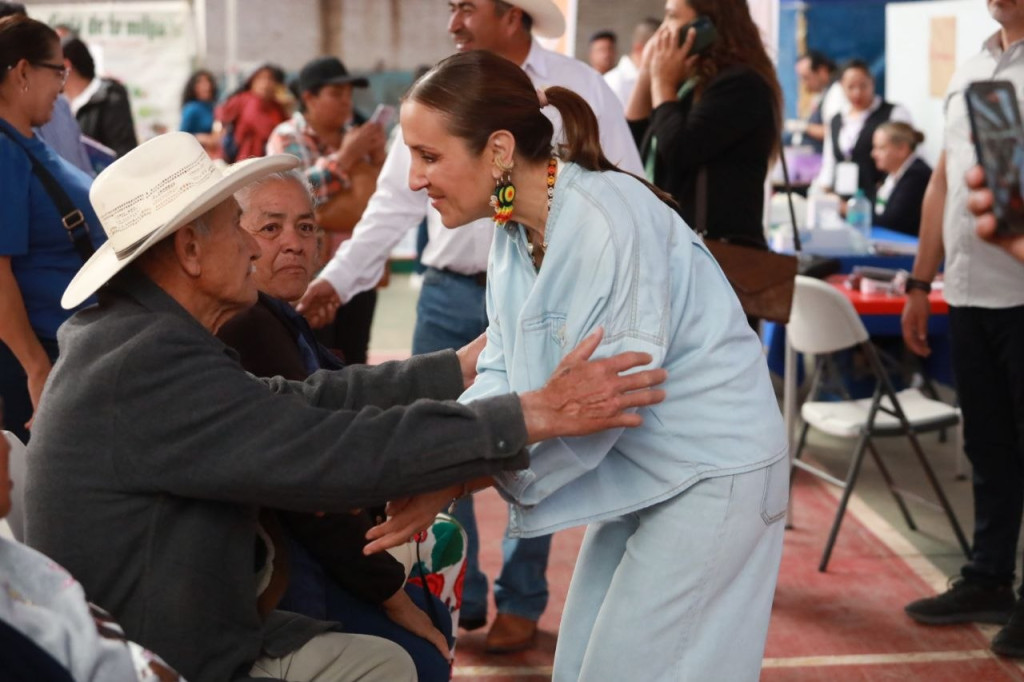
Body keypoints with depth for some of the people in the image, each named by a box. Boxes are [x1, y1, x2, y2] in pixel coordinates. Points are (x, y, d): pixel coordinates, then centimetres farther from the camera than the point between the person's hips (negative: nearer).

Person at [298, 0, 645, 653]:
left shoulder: (581, 88, -3)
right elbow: (397, 200, 4)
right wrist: (338, 278, -5)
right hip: (451, 296, 3)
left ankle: (521, 602, 22)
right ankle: (455, 596, 21)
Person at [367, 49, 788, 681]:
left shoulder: (605, 221, -27)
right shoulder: (516, 229, 0)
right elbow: (501, 376, 0)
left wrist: (456, 483, -25)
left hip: (712, 472, -8)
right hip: (637, 472, 8)